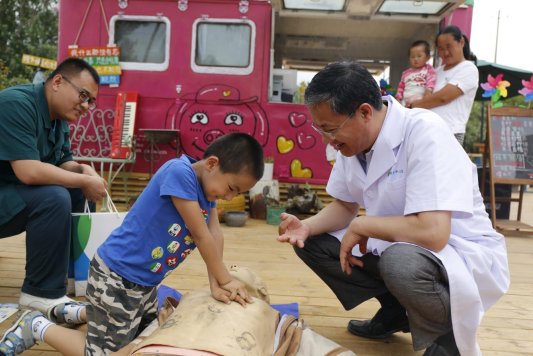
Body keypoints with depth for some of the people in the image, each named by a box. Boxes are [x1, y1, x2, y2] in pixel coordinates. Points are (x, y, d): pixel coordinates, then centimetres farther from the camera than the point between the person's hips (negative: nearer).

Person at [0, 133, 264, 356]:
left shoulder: (207, 183, -1)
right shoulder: (179, 172, -28)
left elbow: (215, 233, -5)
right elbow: (200, 235, -25)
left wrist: (215, 283, -14)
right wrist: (225, 280, -14)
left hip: (144, 280, 10)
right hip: (116, 277, -10)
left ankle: (76, 312, 39)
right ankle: (37, 327, 20)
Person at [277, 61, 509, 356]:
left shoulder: (424, 133, -28)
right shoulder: (353, 139, -5)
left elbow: (432, 233, -36)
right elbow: (344, 206, 7)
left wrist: (361, 225, -22)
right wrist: (307, 226, -12)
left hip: (464, 253, -7)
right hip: (396, 246, 8)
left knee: (401, 262, -39)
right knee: (310, 241, -1)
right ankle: (395, 310, 12)